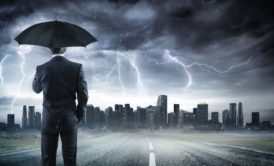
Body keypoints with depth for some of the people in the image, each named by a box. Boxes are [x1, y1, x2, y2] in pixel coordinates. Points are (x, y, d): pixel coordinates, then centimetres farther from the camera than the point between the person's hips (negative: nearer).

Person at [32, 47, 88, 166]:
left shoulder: (42, 69, -6)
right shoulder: (77, 67, -7)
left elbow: (36, 89, 13)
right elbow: (83, 95, -6)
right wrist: (78, 116, 7)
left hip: (49, 120, 0)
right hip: (70, 120, 0)